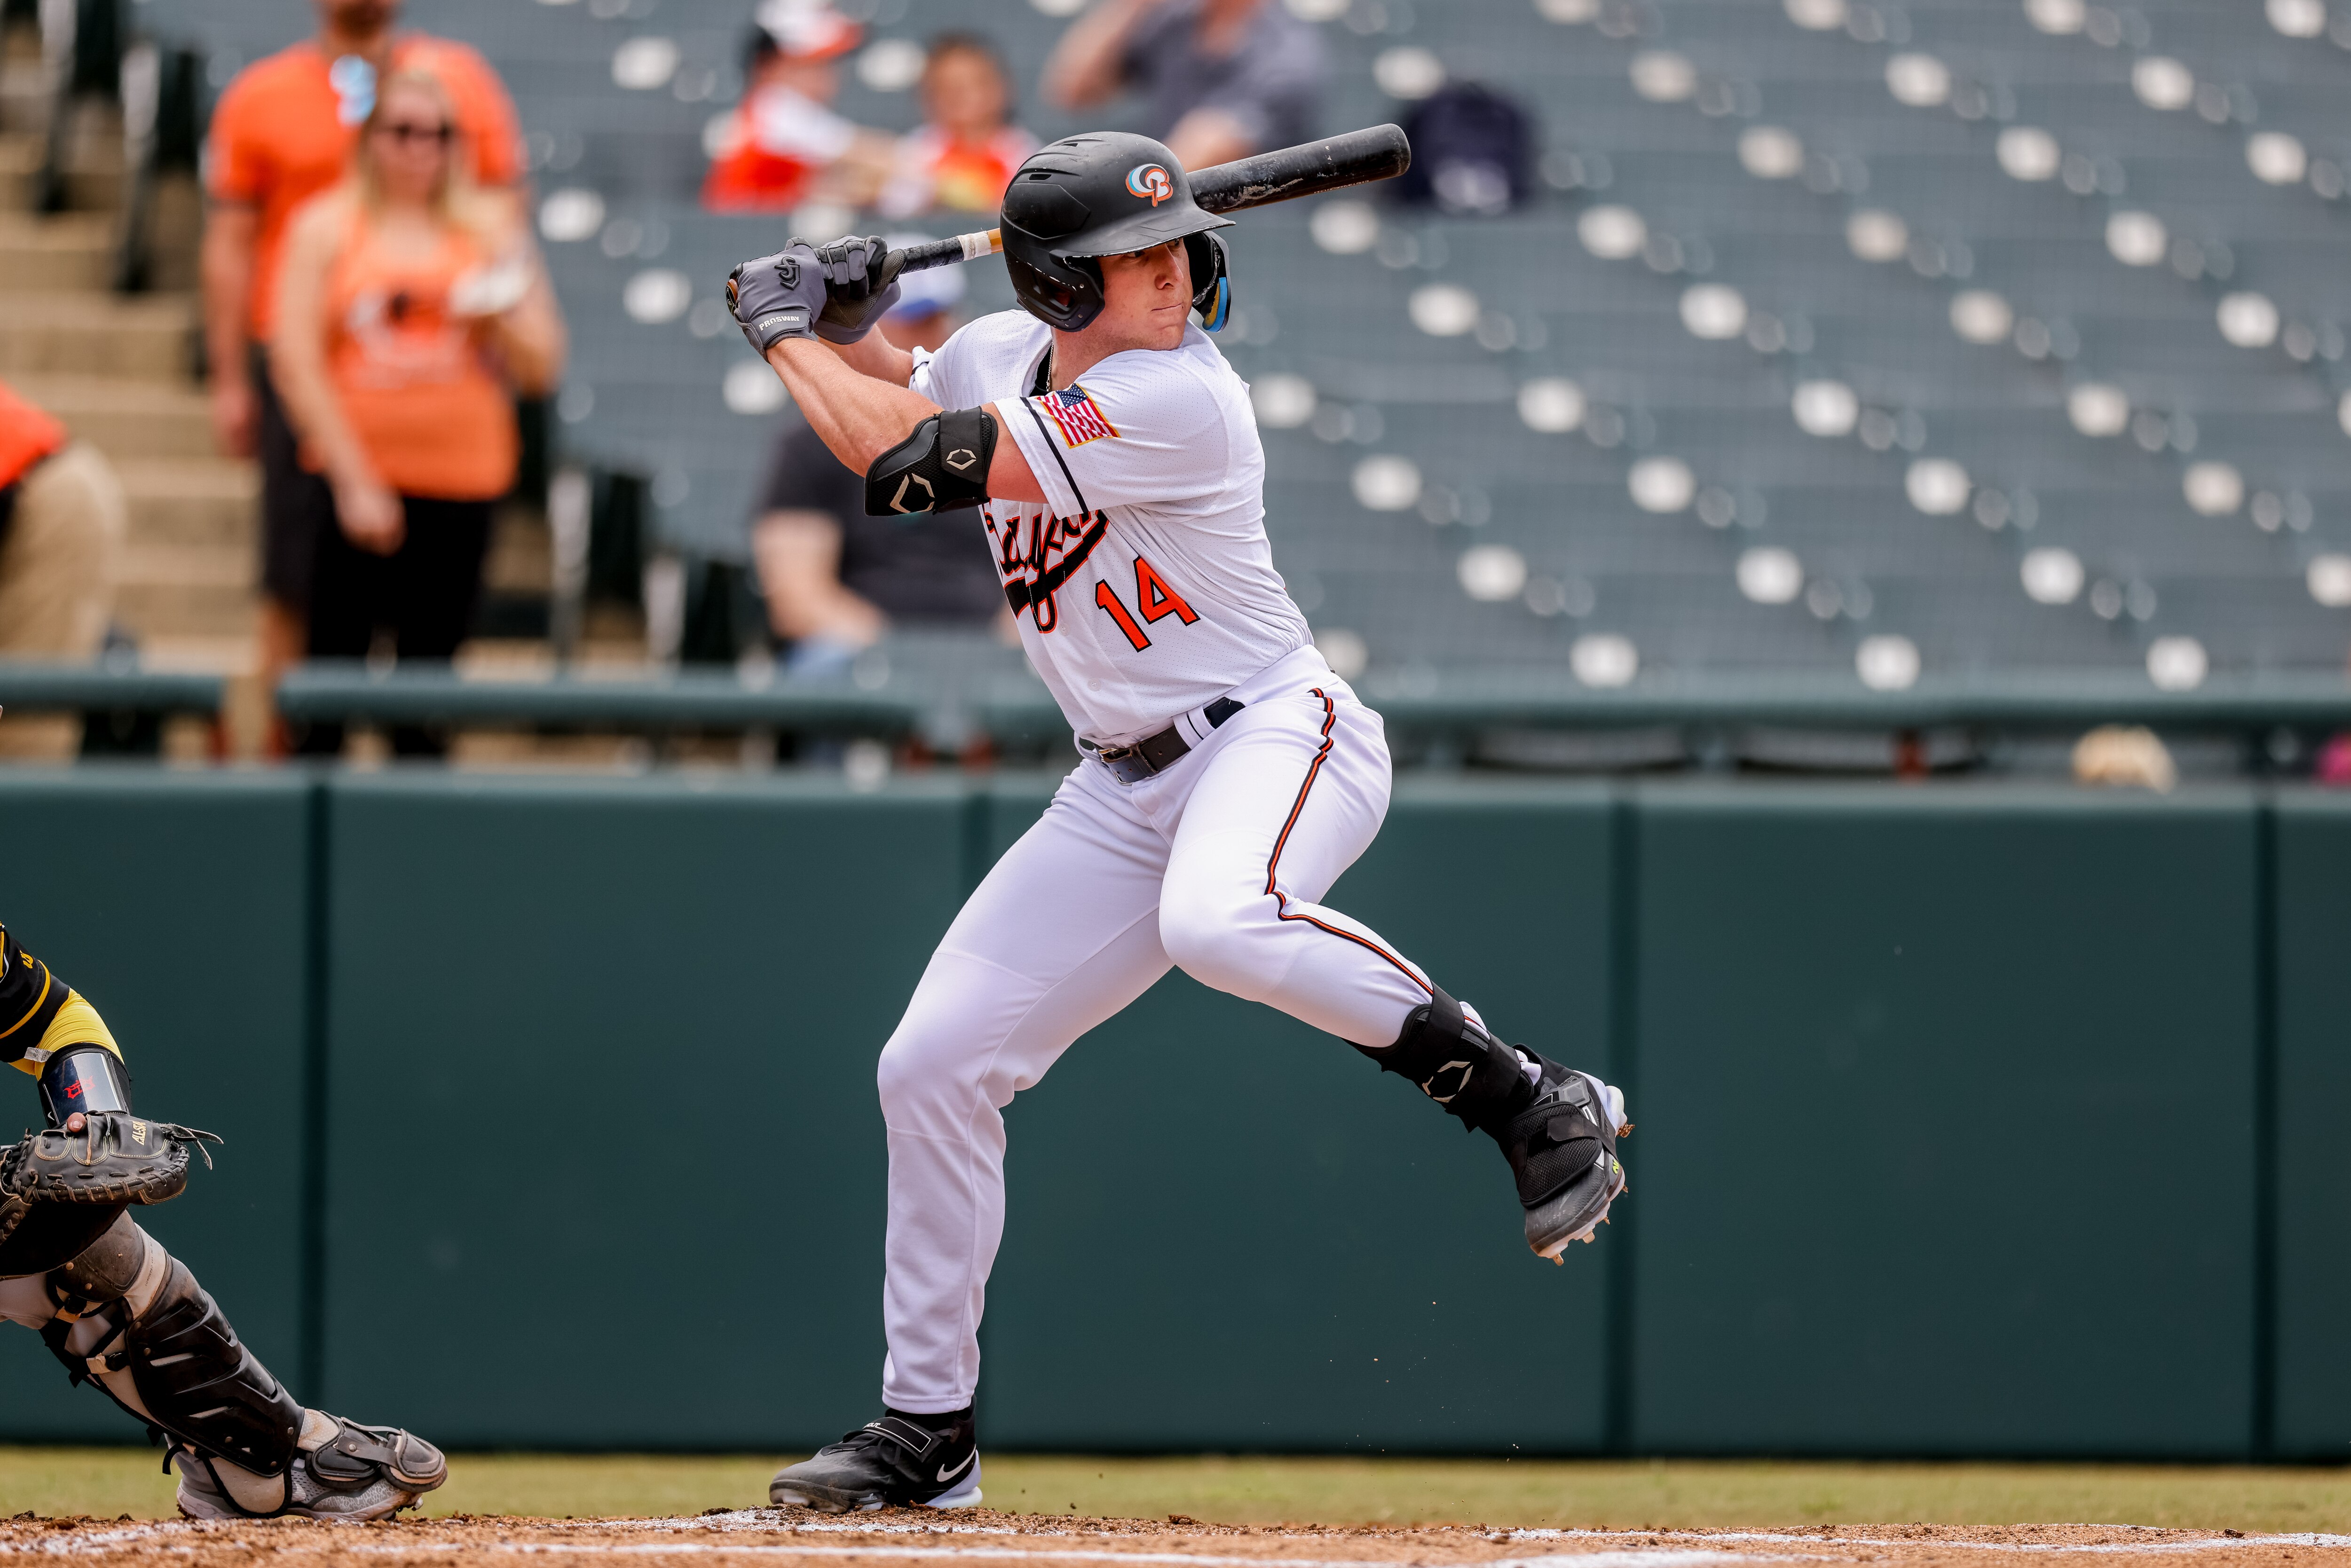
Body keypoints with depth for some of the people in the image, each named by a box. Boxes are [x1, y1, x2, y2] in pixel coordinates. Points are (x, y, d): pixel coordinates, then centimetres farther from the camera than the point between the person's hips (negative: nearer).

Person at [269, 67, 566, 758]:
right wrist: (353, 480, -10)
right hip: (353, 477, -2)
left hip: (460, 476, 2)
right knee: (335, 657, -5)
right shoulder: (325, 227, 3)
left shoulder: (489, 229, 10)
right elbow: (296, 362, -4)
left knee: (430, 667, 3)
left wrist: (499, 320, -11)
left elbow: (543, 369, 11)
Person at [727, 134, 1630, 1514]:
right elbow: (899, 405, 27)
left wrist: (786, 333, -8)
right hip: (1126, 790, 8)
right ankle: (928, 1429, 15)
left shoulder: (1180, 401, -22)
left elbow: (911, 468, -23)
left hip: (1278, 735, -8)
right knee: (934, 1065, 3)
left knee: (1219, 920, -42)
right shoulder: (1002, 354, 3)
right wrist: (842, 326, 4)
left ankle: (1535, 1104, -27)